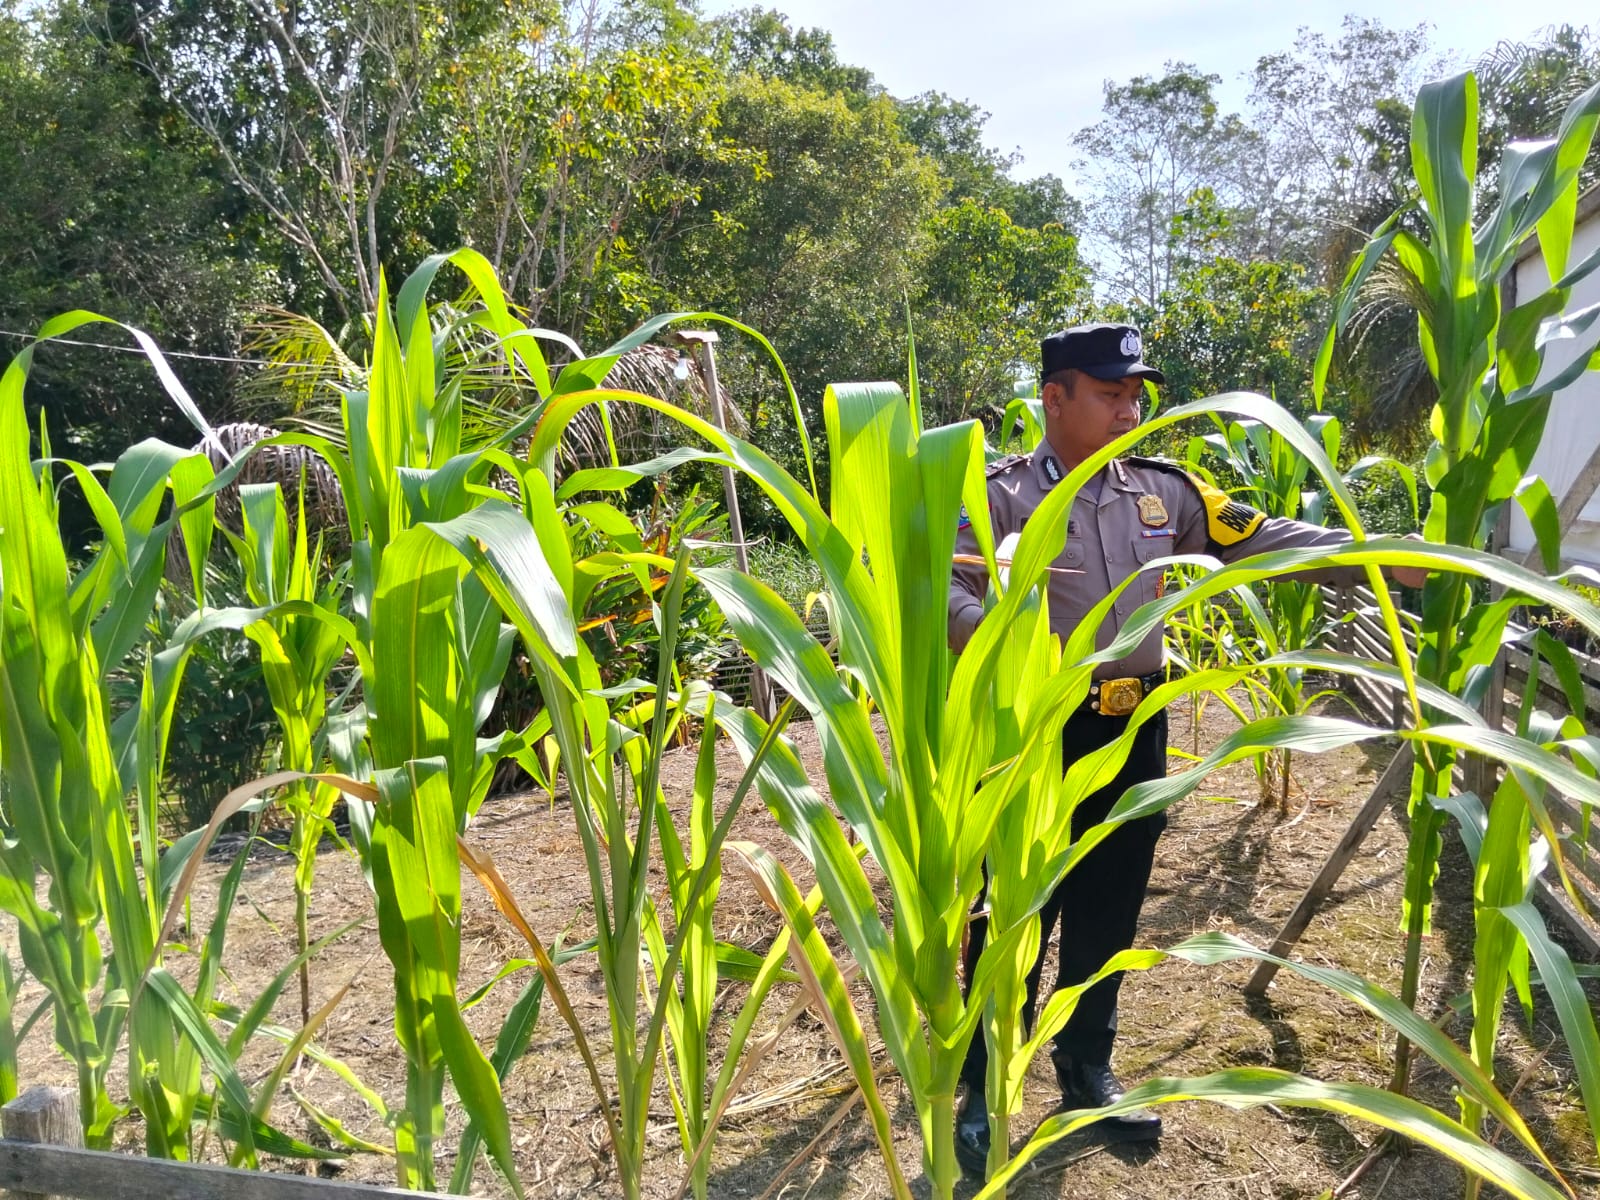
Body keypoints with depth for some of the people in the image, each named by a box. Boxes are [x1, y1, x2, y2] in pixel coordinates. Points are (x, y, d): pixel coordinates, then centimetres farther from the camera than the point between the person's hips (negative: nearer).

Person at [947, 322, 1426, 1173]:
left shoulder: (1161, 490, 8)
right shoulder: (1003, 496, -9)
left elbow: (1264, 540, 9)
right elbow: (946, 589, -20)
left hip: (1134, 738, 5)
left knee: (1107, 917, 18)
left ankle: (1086, 1070, 39)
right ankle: (984, 1093, 24)